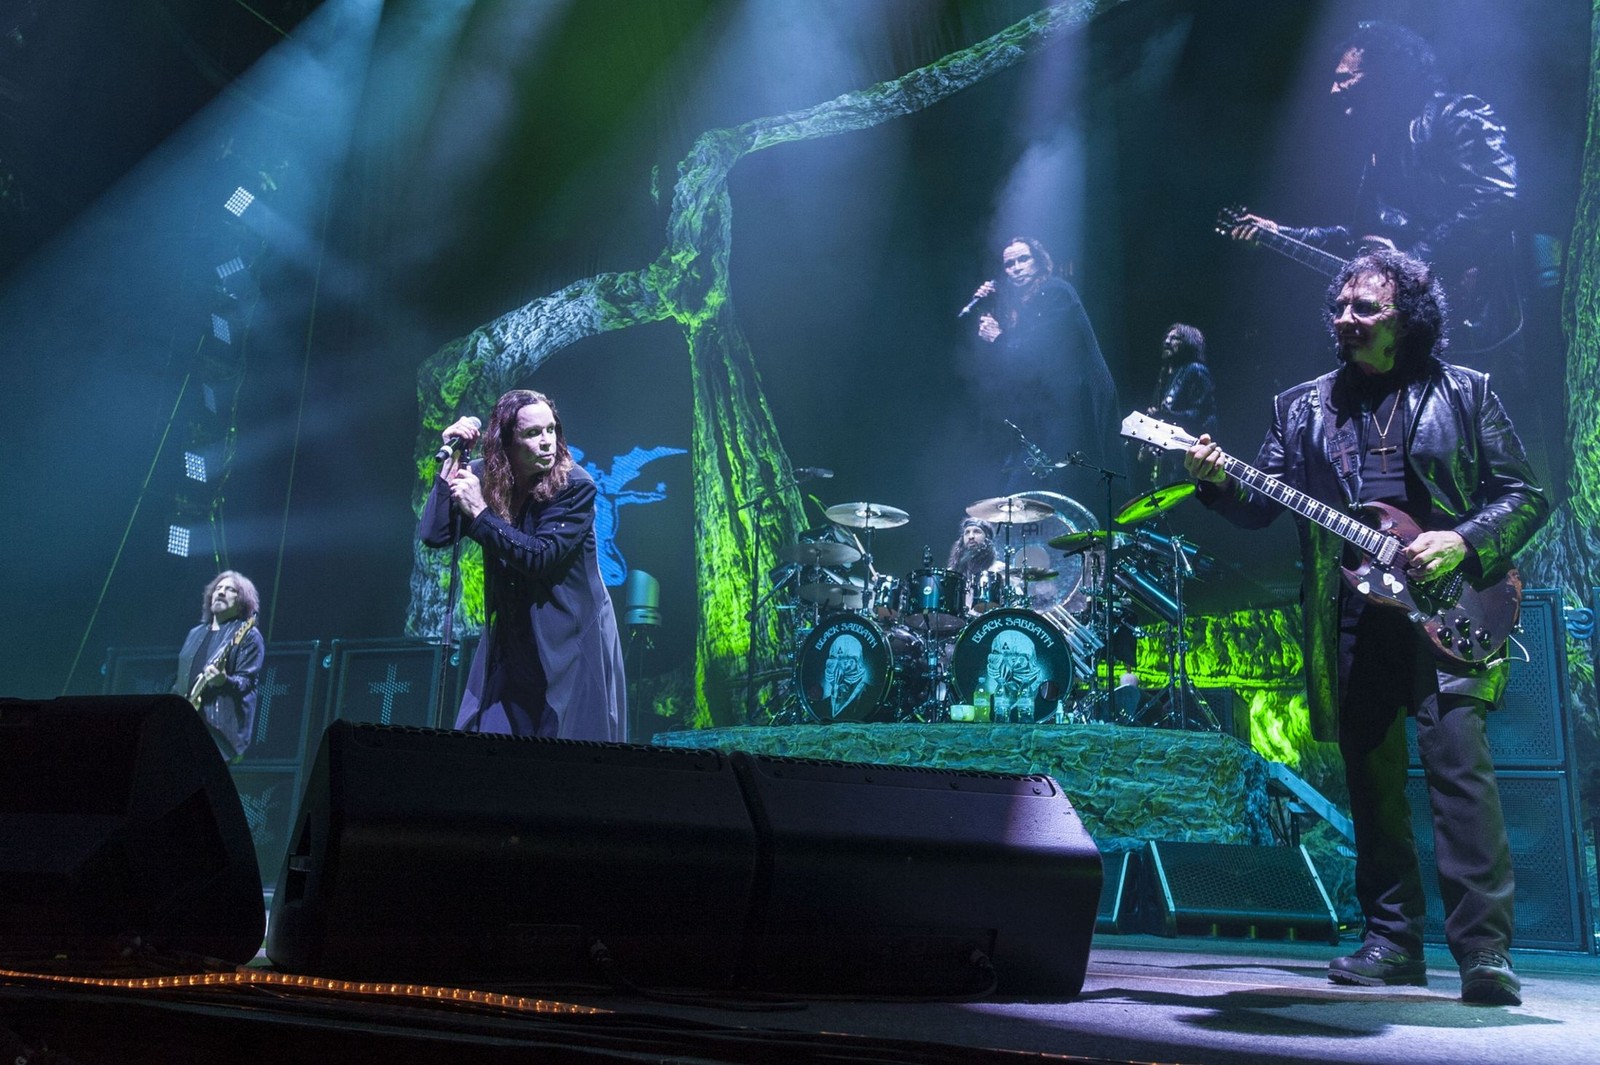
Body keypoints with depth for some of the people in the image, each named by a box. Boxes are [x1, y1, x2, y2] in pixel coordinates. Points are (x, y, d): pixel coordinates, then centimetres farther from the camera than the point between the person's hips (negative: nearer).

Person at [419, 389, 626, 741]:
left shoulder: (575, 486, -15)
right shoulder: (482, 476, -3)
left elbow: (541, 556, -22)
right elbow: (433, 535, -12)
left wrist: (480, 512, -24)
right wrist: (452, 460, -16)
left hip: (571, 640, -4)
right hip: (510, 642, 4)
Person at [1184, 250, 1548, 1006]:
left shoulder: (1466, 394, 8)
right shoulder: (1302, 408, 15)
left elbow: (1525, 495, 6)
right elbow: (1263, 502, 9)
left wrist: (1462, 544, -11)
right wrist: (1219, 480, -12)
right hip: (1349, 624, 3)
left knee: (1459, 763, -15)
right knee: (1372, 780, 6)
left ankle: (1484, 949, -9)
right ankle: (1393, 939, 16)